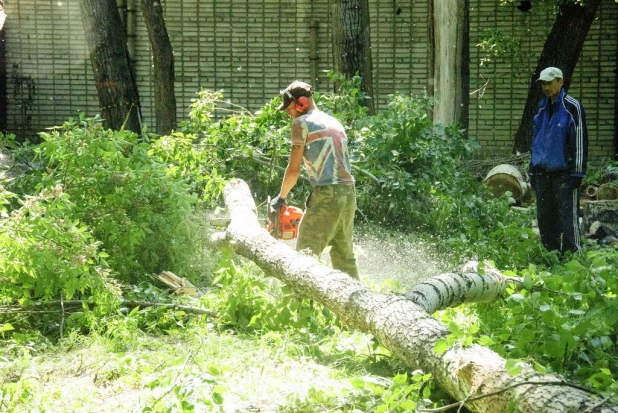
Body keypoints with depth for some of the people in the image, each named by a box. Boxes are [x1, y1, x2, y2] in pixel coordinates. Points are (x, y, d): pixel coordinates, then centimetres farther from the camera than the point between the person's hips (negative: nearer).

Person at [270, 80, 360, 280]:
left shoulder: (302, 123, -1)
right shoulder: (336, 123, 21)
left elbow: (294, 170, -3)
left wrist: (281, 197, 11)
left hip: (326, 193, -8)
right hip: (348, 192, 8)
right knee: (344, 256, 17)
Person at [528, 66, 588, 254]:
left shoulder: (572, 107, -8)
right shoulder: (542, 108, 12)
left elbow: (580, 141, -9)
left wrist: (577, 173, -12)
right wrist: (533, 169, 17)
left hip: (564, 172, -7)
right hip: (543, 172, 7)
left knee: (568, 217, -7)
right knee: (545, 217, 10)